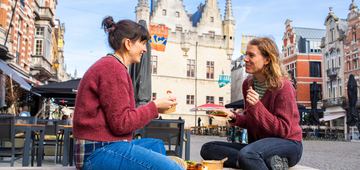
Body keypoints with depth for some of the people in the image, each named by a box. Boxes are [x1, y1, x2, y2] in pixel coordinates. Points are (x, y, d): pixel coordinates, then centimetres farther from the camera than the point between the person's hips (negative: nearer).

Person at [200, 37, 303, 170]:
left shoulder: (283, 86, -13)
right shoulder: (247, 84, 8)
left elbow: (283, 130, -16)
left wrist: (256, 106, -25)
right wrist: (234, 117, -7)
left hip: (287, 144, -9)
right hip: (258, 143, 9)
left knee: (246, 154, -42)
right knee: (207, 149, -12)